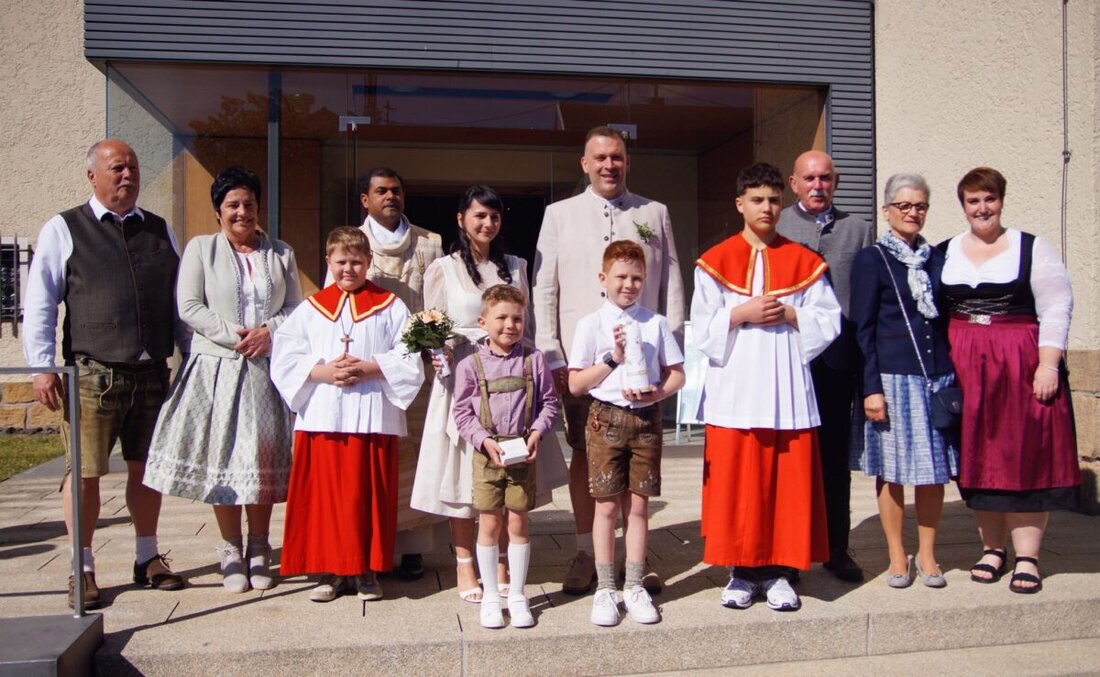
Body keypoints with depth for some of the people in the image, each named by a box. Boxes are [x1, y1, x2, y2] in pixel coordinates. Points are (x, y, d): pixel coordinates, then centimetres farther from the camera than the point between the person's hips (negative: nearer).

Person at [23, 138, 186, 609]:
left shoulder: (160, 231, 13)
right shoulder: (63, 230, 4)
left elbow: (180, 300, 16)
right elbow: (39, 304, 1)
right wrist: (43, 367, -7)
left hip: (152, 374, 3)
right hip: (92, 375, -3)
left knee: (147, 467, 11)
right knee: (85, 472, 1)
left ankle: (147, 558, 25)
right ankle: (83, 569, 15)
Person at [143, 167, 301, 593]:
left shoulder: (280, 254, 11)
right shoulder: (200, 249, 6)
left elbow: (296, 307, 8)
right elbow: (189, 307, -3)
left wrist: (268, 331, -11)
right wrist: (235, 335, -12)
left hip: (267, 368, 1)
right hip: (218, 368, -1)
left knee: (263, 458, 3)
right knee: (223, 459, 2)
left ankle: (258, 550, 15)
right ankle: (231, 552, 13)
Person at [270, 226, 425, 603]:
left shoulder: (390, 307, 6)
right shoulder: (311, 309, 12)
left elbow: (409, 360, -1)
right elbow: (285, 360, 6)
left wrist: (369, 368, -13)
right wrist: (322, 372, -10)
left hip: (373, 416, -2)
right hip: (322, 416, 2)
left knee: (368, 495, 1)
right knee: (325, 494, 3)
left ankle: (366, 571, 14)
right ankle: (331, 571, 15)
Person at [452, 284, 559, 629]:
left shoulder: (533, 361, 1)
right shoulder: (471, 365, -2)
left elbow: (549, 403, 6)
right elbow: (462, 411, 0)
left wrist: (537, 432, -10)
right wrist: (485, 440, -12)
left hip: (523, 454, 1)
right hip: (487, 454, 0)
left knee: (518, 523, 8)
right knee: (489, 524, 7)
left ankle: (517, 595, 21)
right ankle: (490, 596, 20)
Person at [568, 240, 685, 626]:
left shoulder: (655, 323, 6)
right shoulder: (591, 324, 0)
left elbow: (677, 374, 8)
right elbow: (575, 384, -2)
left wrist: (657, 393, -12)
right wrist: (612, 358, -12)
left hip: (646, 418, 2)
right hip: (606, 418, -2)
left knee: (638, 506, 7)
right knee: (607, 507, 3)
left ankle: (634, 587, 19)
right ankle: (605, 590, 15)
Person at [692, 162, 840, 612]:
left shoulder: (803, 261, 9)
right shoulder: (716, 261, 5)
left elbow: (829, 321, 5)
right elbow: (703, 328, 0)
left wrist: (790, 315, -9)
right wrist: (741, 314, -13)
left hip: (787, 390, 1)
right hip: (735, 390, -1)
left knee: (789, 482, 3)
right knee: (737, 484, 1)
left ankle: (779, 571, 14)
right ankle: (742, 571, 13)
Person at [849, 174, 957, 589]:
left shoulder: (937, 259, 13)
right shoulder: (871, 260, 0)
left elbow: (948, 319, 16)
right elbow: (863, 329, -4)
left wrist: (955, 376, 8)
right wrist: (871, 388, -10)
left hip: (938, 375, 4)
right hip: (893, 376, -4)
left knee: (934, 467, 6)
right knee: (892, 470, 2)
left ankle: (927, 555, 20)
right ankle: (897, 557, 15)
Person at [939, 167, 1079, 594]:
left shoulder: (1031, 248, 0)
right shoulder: (945, 253, 9)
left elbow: (1056, 309, -4)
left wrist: (1048, 365, -12)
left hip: (1023, 366, -3)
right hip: (965, 369, 3)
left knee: (1026, 456, 1)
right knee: (978, 458, 7)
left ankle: (1027, 557, 9)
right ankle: (992, 547, 20)